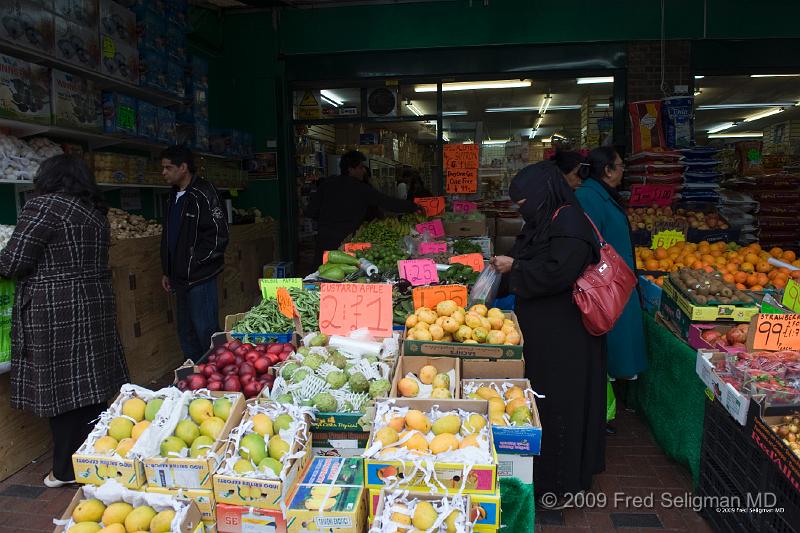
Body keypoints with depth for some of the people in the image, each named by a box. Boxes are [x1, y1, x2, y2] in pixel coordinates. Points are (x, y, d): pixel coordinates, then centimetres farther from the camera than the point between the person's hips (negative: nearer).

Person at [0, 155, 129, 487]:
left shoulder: (45, 206, -10)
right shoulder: (95, 211, 13)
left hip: (54, 312, -7)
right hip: (95, 305, 7)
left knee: (60, 389, 2)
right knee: (89, 387, 14)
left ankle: (69, 469, 13)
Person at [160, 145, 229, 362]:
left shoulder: (203, 194, -12)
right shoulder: (174, 197, 15)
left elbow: (219, 235, -17)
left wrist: (195, 262, -15)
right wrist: (167, 271, 19)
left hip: (200, 277, -9)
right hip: (181, 279, 9)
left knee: (205, 330, -4)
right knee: (186, 332, 15)